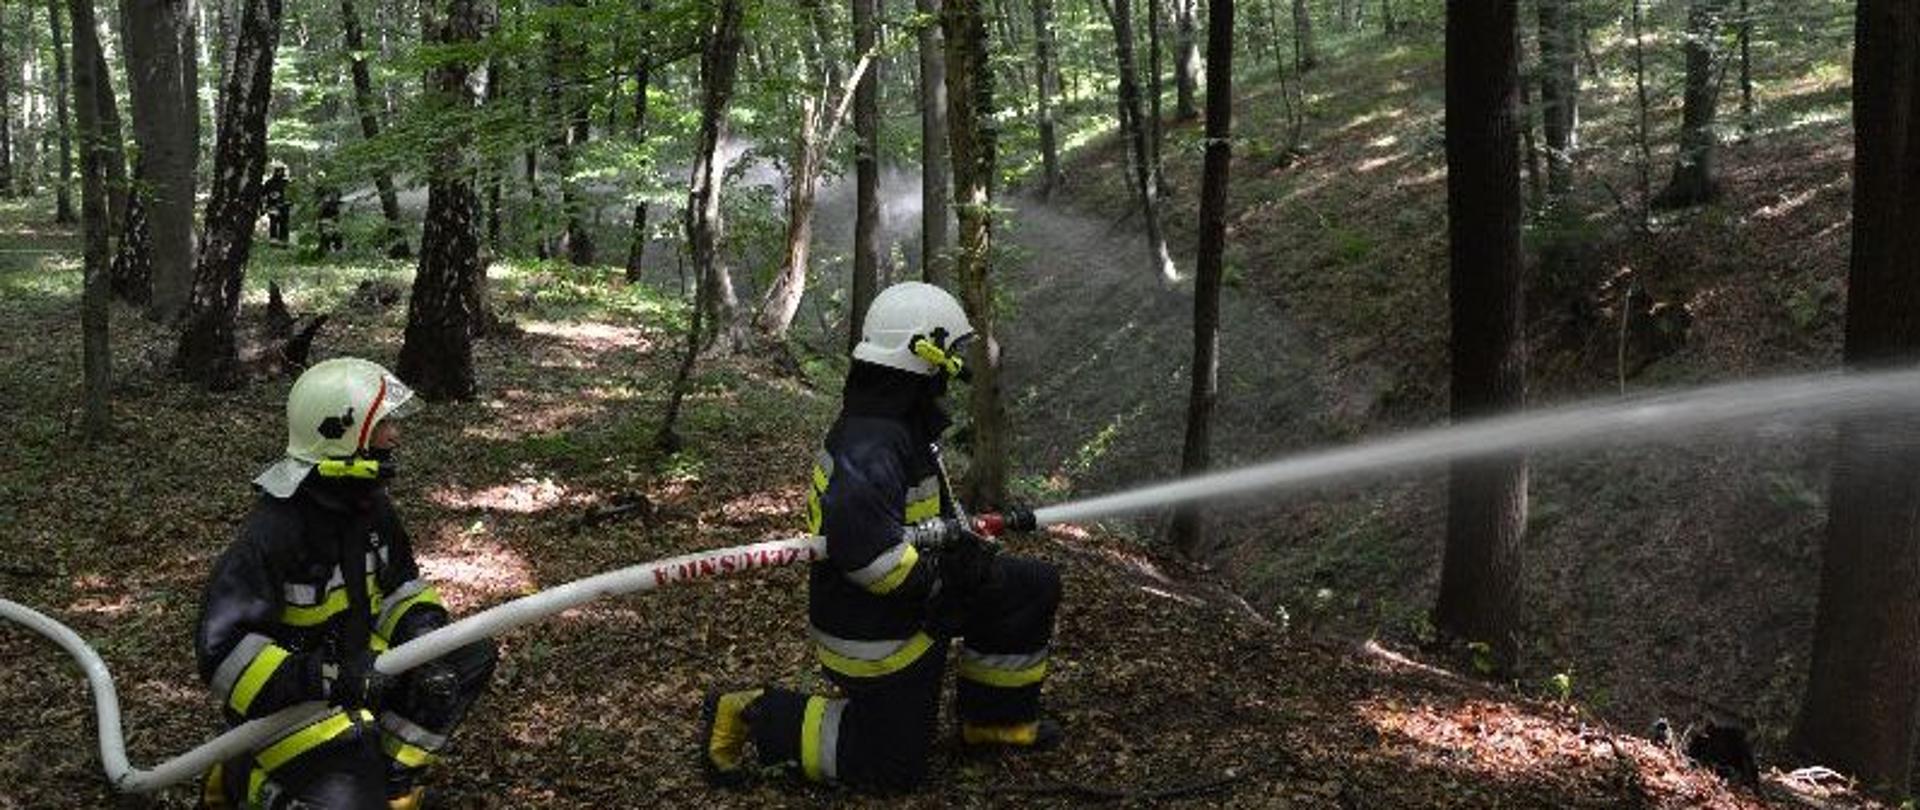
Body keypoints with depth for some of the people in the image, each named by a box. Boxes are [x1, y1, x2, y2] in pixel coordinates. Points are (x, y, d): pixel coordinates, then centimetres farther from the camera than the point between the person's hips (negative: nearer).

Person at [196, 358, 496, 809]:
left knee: (471, 659, -3)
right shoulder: (274, 530, -24)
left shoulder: (369, 504, 0)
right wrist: (327, 678, -32)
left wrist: (424, 632, -8)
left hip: (354, 669, 8)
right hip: (285, 699, -8)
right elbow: (222, 652, -27)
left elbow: (401, 586, 13)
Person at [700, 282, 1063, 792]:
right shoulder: (870, 447, -29)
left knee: (1036, 587, 10)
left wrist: (965, 546, 4)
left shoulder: (904, 425, 5)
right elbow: (860, 544, -40)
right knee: (894, 768, 1)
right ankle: (755, 718, 8)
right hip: (874, 632, -10)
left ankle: (997, 720, 23)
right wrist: (941, 580, -28)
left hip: (913, 605, 10)